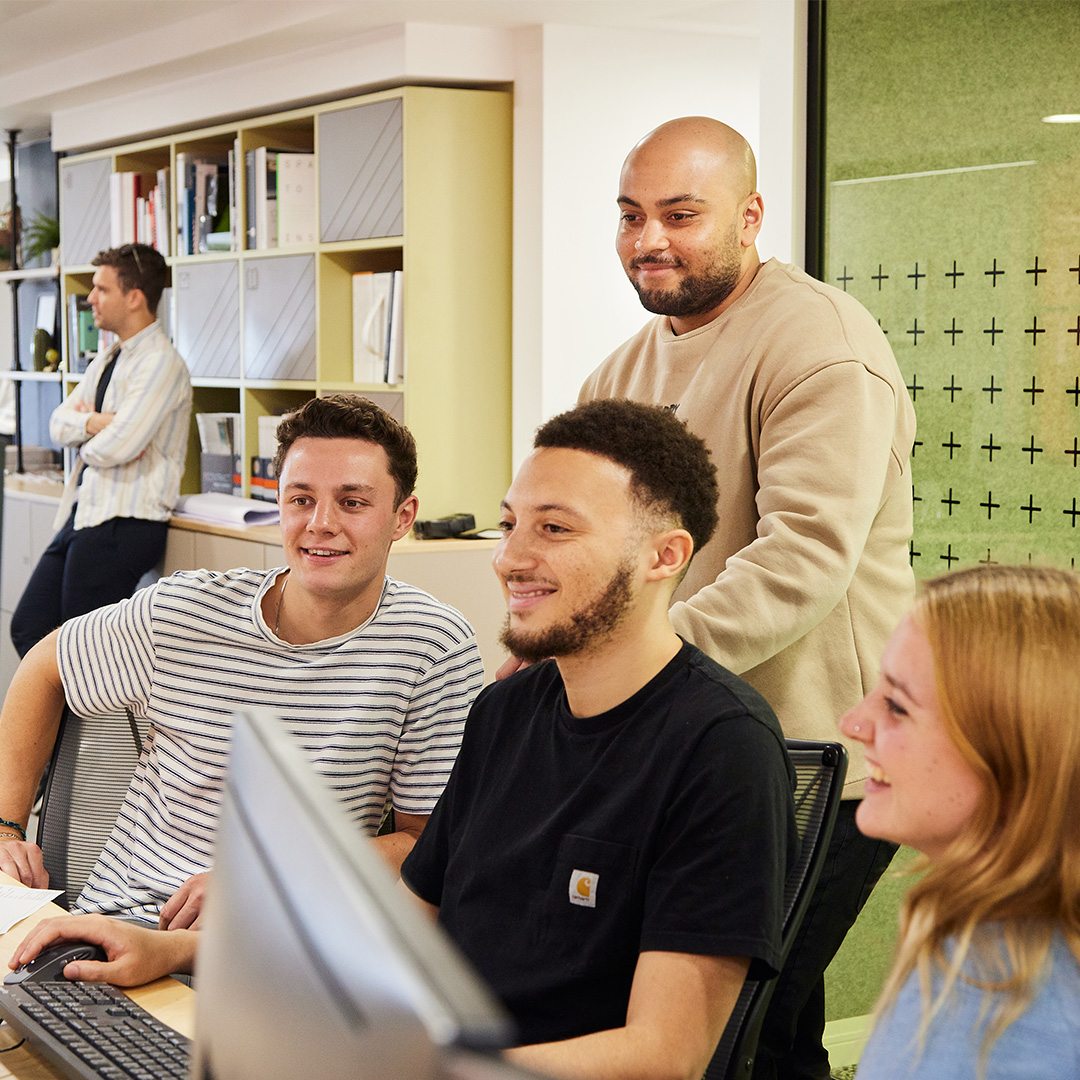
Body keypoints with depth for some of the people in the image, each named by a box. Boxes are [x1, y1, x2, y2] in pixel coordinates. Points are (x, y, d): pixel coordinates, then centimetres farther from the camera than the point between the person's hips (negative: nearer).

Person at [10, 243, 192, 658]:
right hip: (82, 515, 9)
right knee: (28, 629, 9)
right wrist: (95, 423, -9)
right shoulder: (107, 360, 16)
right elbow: (59, 423, 12)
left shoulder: (161, 364, -14)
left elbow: (115, 448, -22)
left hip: (123, 526, -9)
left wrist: (87, 427, 0)